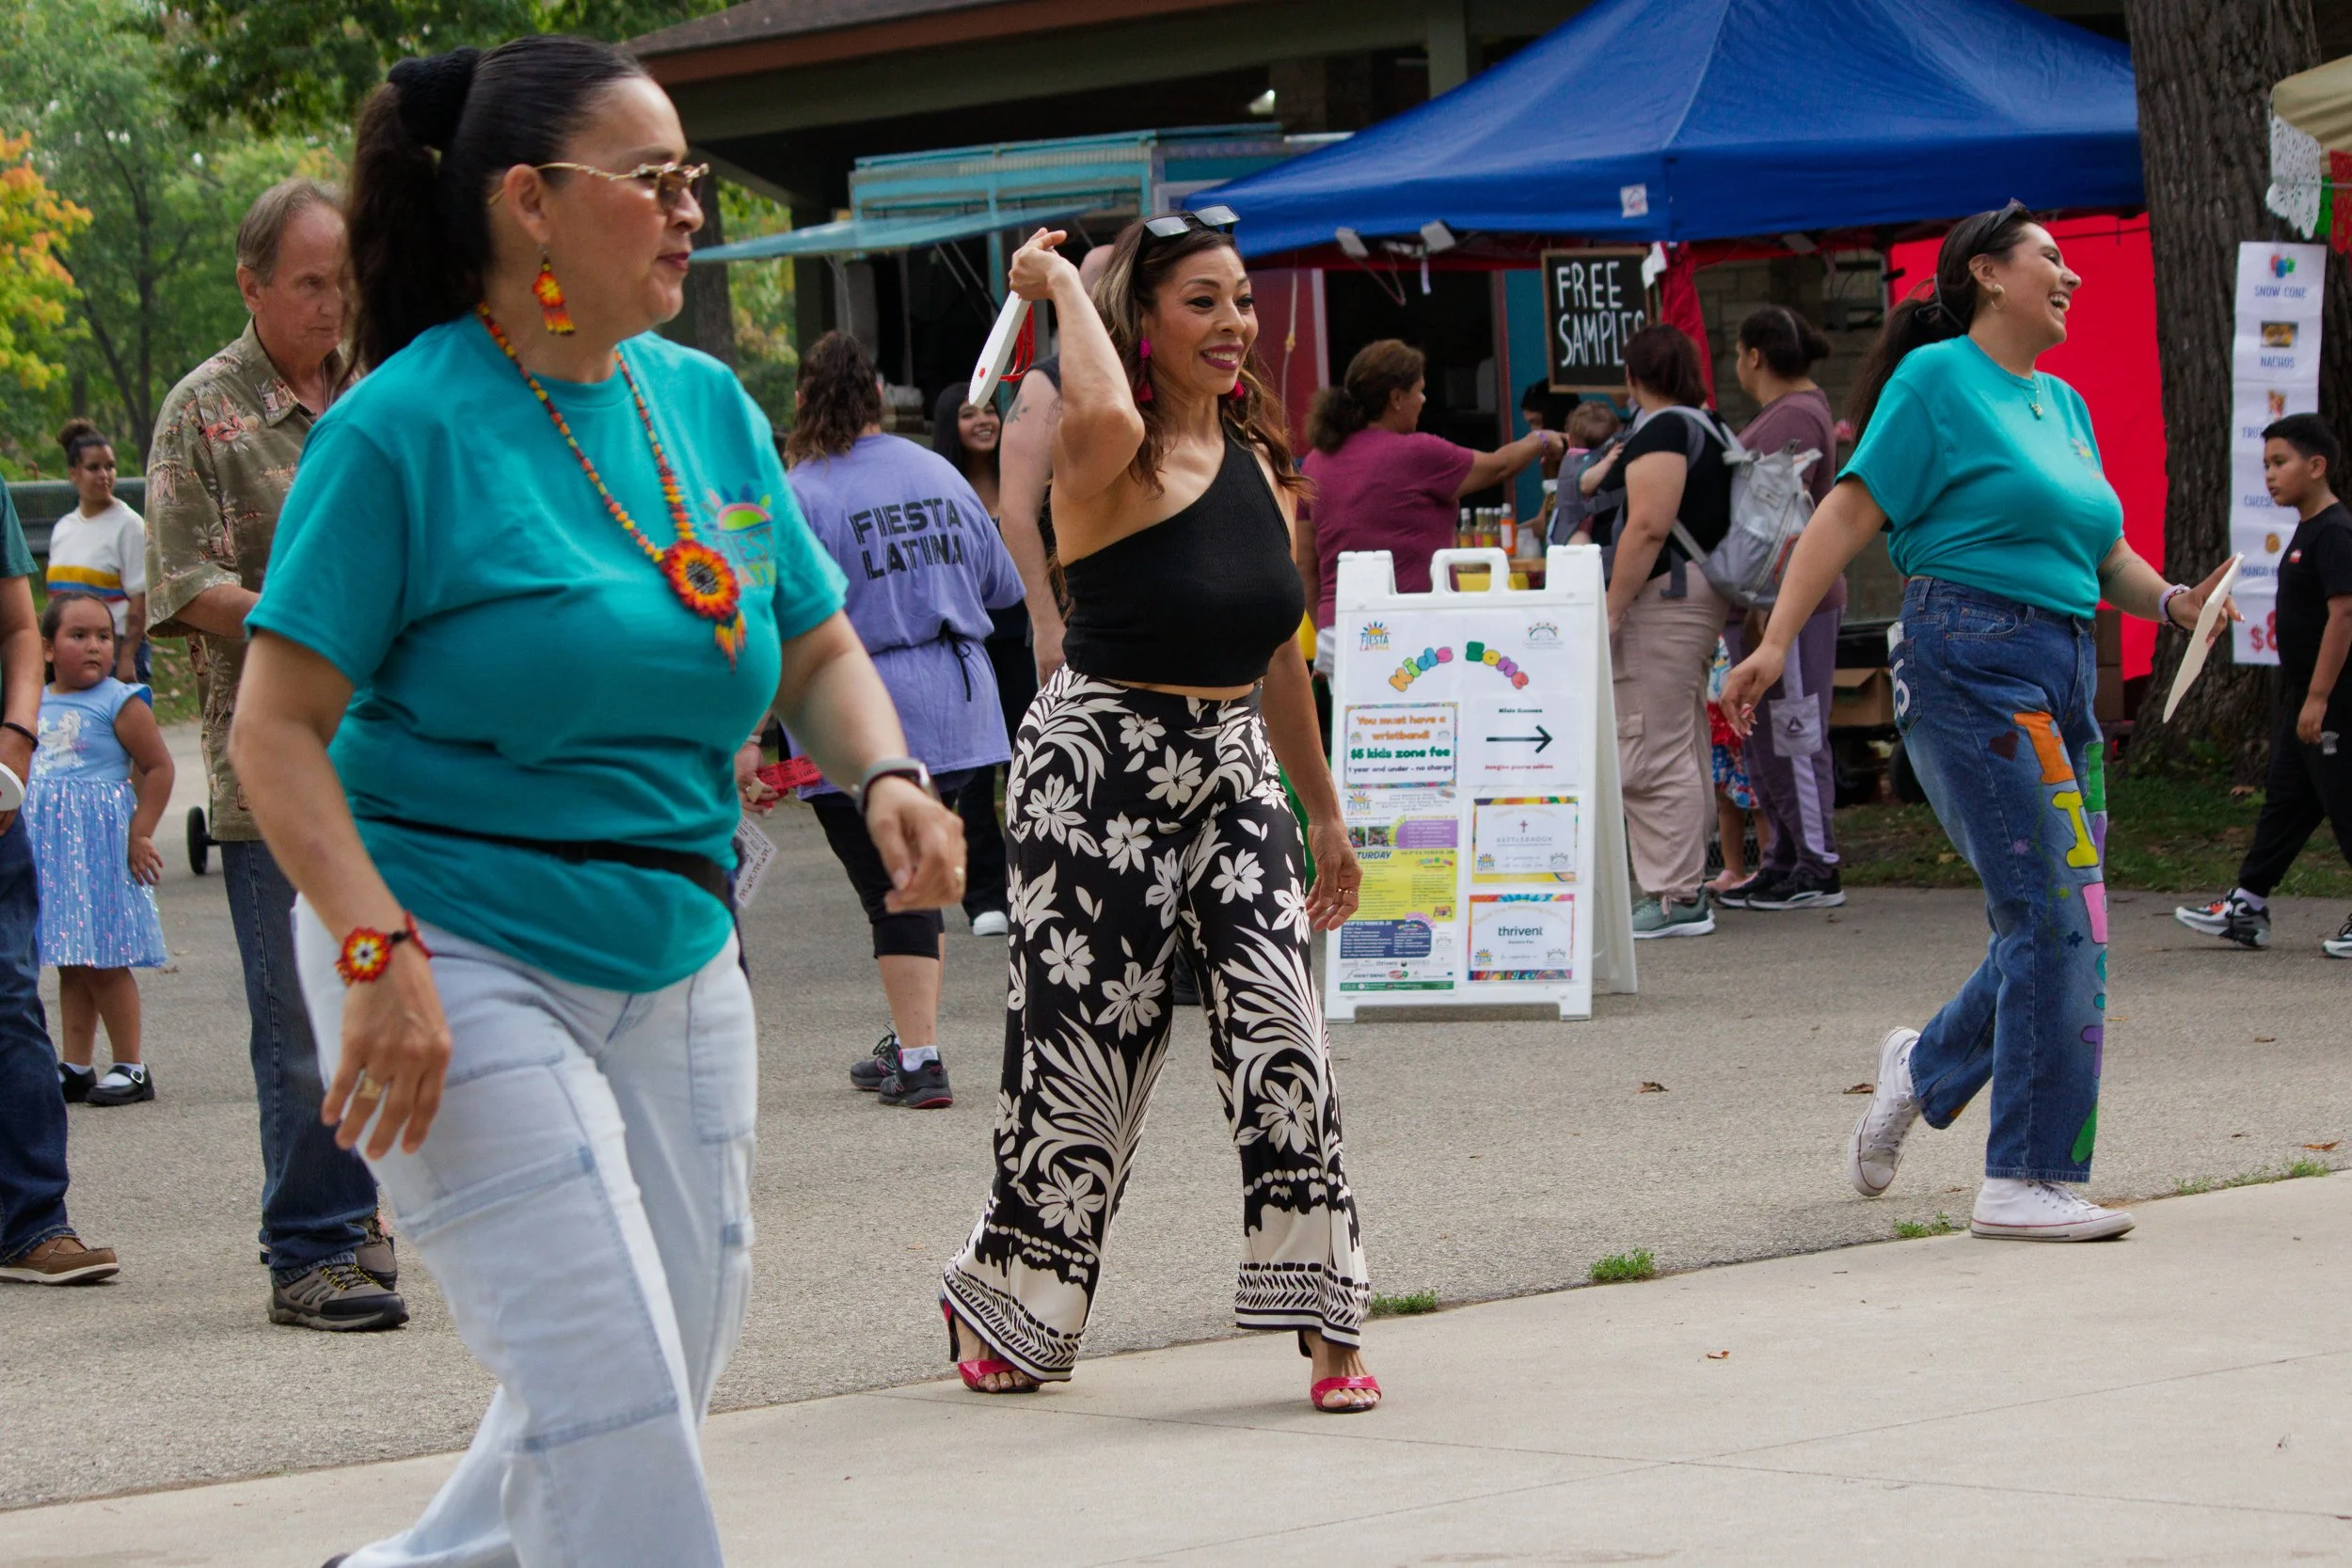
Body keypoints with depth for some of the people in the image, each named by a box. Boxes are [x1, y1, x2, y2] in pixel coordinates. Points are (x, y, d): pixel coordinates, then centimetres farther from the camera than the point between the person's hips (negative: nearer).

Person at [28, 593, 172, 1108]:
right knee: (71, 964, 10)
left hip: (100, 842, -6)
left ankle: (130, 1066, 5)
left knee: (103, 961, -3)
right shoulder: (35, 704, 10)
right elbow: (21, 771, 22)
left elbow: (158, 768, -7)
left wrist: (139, 836, -10)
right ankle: (74, 1066, 16)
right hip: (49, 845, 6)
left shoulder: (120, 703, -8)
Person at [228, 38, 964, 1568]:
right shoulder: (405, 428, -12)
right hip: (462, 962, -7)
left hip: (675, 965, 7)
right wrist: (376, 952, -25)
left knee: (665, 1379, 13)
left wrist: (889, 777, -6)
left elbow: (818, 642, 16)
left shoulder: (707, 406, 7)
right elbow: (279, 725, -14)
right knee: (606, 1387, -12)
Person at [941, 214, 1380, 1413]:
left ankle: (1324, 1321, -3)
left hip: (1232, 774, 6)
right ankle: (1000, 1300, 23)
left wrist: (1324, 814, 23)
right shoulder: (1110, 462, -12)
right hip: (1099, 771, -5)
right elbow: (1107, 424, -40)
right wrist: (1061, 286, -23)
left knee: (1277, 1033, -9)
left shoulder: (1260, 466, 10)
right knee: (1086, 1042, 1)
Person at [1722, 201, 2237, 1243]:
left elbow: (2101, 553, 23)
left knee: (2055, 926, 8)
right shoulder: (1938, 378, -3)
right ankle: (2026, 1183, -6)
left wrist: (2170, 601, 2)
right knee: (2056, 918, -11)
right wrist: (1777, 641, -16)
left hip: (2060, 677, 8)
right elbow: (1851, 513, -8)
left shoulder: (2063, 405, 20)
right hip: (1970, 662, -8)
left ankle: (1925, 1070, 32)